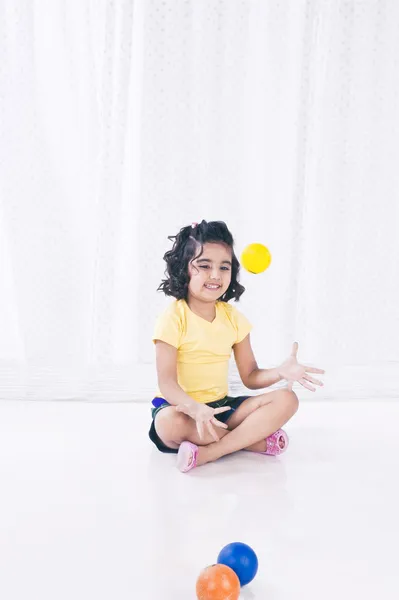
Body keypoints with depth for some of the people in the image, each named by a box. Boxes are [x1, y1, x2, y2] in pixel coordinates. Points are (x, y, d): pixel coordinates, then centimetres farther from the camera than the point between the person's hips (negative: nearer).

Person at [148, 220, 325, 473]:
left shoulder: (234, 318, 3)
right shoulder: (173, 318, -13)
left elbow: (250, 377, 5)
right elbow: (167, 382, -20)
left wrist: (281, 371, -17)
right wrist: (196, 409, -41)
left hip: (220, 406, 5)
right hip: (181, 406, -5)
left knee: (287, 400, -14)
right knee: (170, 423, -40)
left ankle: (206, 453, -28)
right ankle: (254, 439, -21)